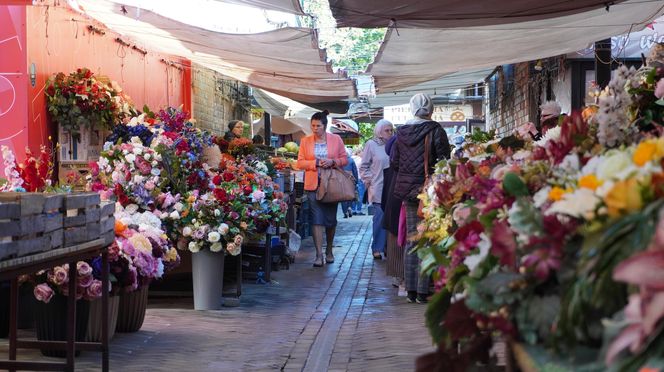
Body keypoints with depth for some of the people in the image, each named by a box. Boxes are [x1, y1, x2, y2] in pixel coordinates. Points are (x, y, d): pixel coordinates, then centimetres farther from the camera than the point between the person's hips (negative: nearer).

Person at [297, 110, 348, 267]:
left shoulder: (336, 139, 3)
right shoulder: (305, 141, 3)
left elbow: (344, 159, 5)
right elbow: (300, 162, 1)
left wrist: (332, 162, -14)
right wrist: (316, 163, -14)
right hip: (313, 185, -1)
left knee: (331, 219, 9)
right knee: (317, 219, -6)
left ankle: (329, 251, 26)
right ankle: (319, 254, -6)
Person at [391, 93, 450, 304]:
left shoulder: (402, 132, 6)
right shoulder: (435, 130, -9)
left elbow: (394, 162, 10)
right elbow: (444, 160, -10)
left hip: (407, 190, 5)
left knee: (412, 241, 11)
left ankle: (411, 290, 14)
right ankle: (422, 291, -2)